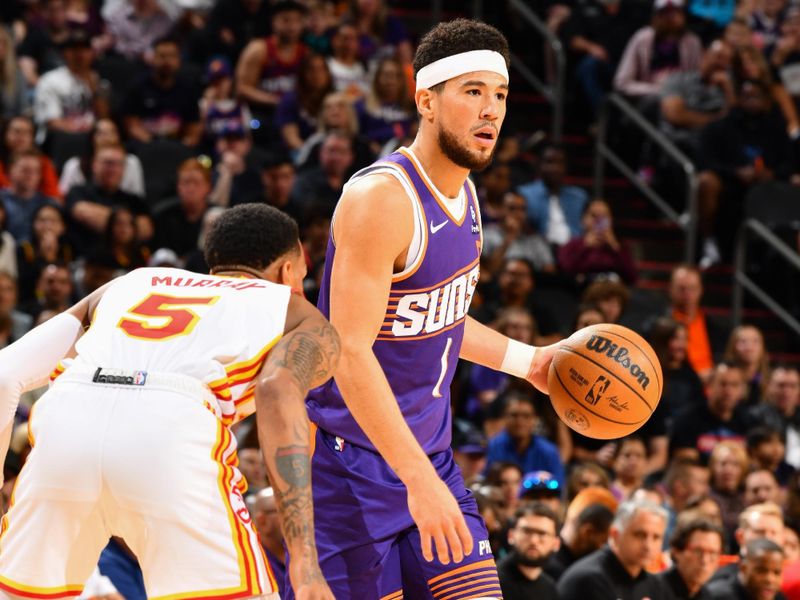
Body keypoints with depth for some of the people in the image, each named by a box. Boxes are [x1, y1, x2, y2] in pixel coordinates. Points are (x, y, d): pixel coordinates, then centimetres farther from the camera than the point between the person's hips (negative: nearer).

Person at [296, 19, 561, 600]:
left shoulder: (463, 191, 8)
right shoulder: (382, 198, -21)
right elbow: (350, 353, -26)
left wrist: (527, 361, 17)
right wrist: (417, 478, -30)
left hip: (430, 453, 8)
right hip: (351, 459, -8)